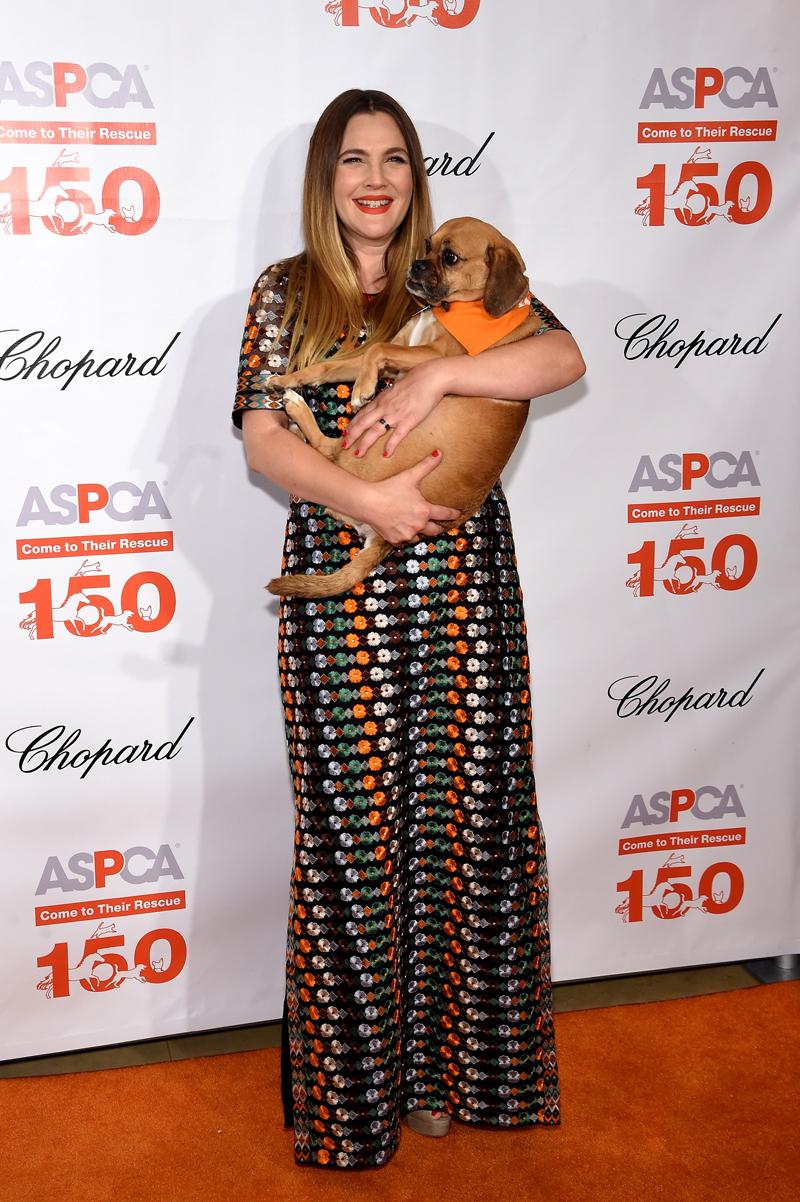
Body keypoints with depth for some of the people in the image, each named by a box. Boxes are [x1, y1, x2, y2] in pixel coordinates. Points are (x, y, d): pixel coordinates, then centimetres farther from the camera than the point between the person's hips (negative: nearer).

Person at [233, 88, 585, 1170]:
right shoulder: (284, 294, 8)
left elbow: (565, 359, -4)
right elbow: (262, 438, -3)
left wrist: (436, 375, -16)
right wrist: (366, 498, -17)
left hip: (463, 585, 2)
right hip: (341, 586, -1)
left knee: (467, 814, 5)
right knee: (352, 824, 2)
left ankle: (450, 1059, 24)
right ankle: (358, 1084, 18)